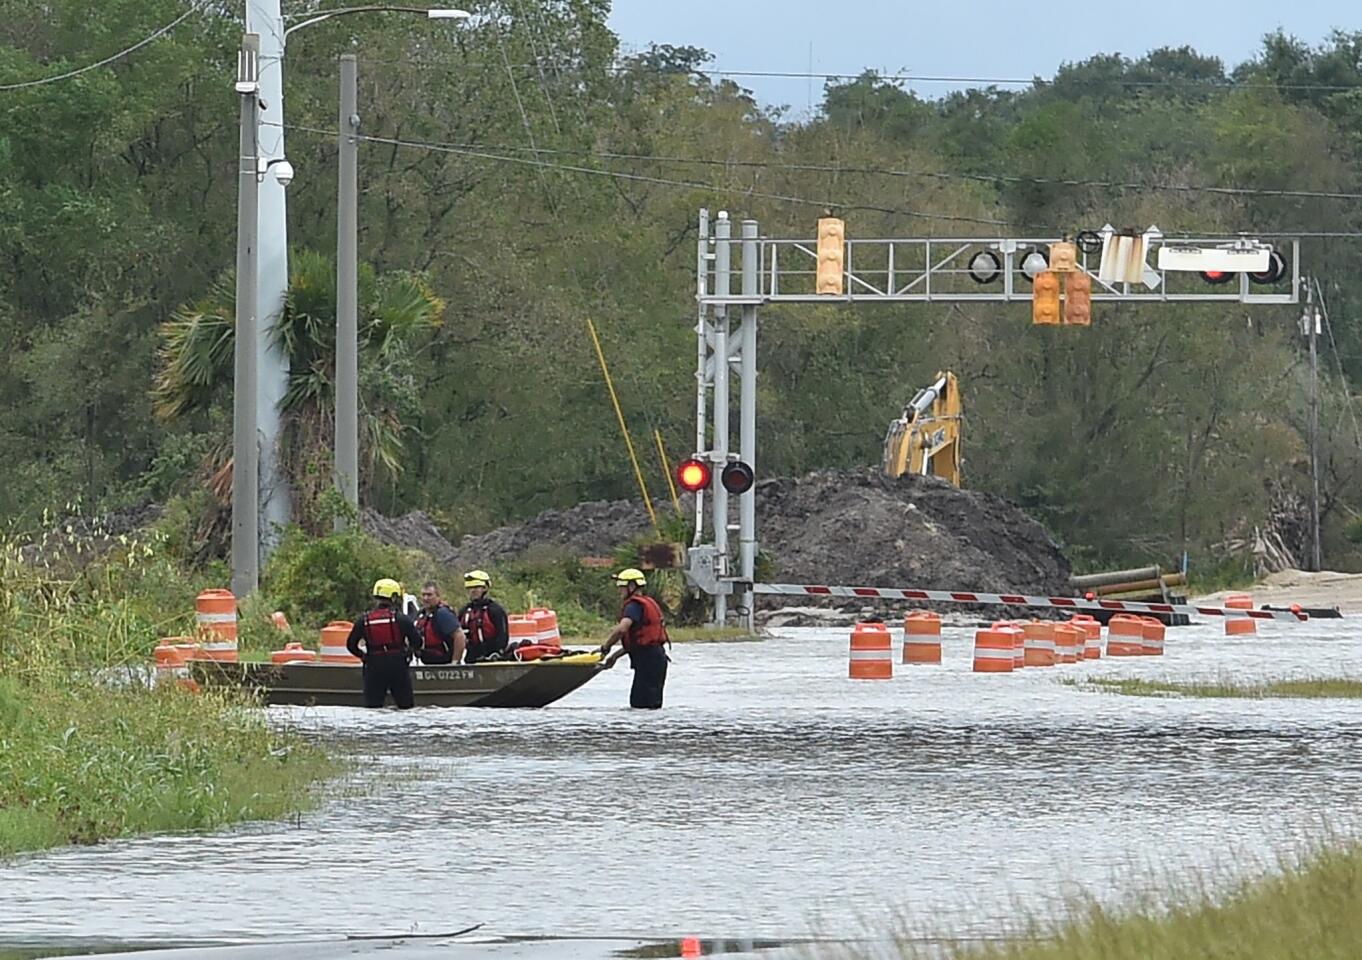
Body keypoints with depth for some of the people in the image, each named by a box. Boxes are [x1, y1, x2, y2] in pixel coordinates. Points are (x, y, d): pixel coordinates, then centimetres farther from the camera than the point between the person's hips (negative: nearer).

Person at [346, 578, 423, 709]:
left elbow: (351, 644, 6)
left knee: (372, 704, 3)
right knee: (406, 704, 9)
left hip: (374, 668, 1)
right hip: (398, 666, -1)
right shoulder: (402, 619, -5)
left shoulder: (364, 620, 1)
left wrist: (363, 655, 22)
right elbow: (417, 642, -1)